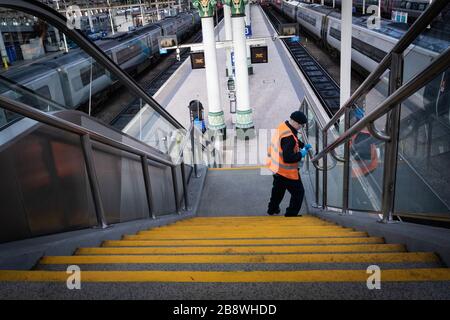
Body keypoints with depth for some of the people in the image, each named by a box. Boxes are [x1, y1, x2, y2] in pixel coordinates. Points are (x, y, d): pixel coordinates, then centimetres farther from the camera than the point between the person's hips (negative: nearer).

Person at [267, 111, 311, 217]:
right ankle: (291, 214, 16)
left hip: (277, 166, 10)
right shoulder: (289, 137, -32)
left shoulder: (283, 126, -2)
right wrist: (300, 154, -17)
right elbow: (288, 158, -31)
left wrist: (303, 145, 6)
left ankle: (272, 209, 48)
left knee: (278, 188, 30)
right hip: (287, 171, -10)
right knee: (298, 192, 6)